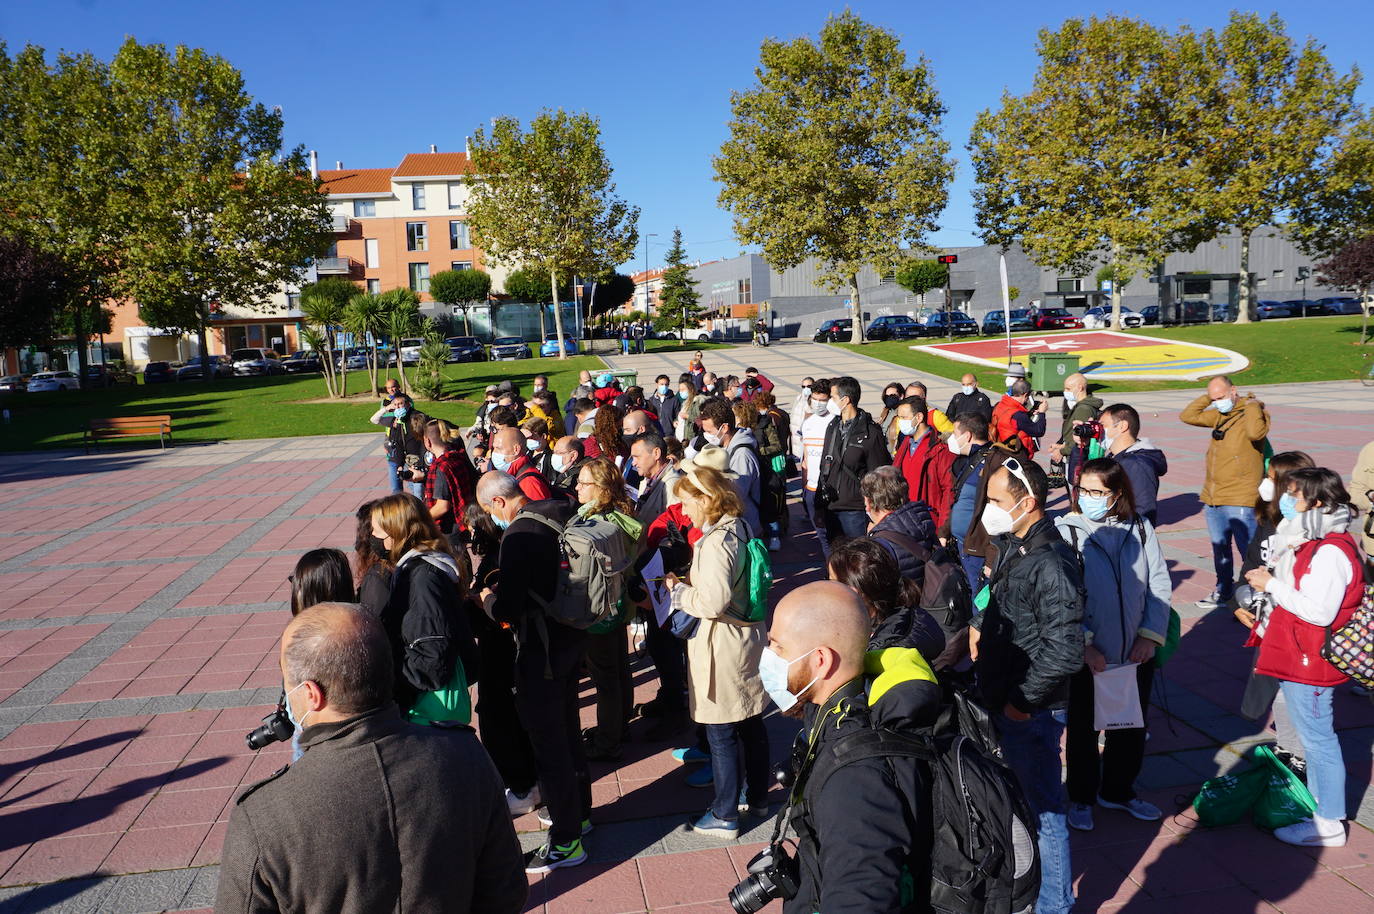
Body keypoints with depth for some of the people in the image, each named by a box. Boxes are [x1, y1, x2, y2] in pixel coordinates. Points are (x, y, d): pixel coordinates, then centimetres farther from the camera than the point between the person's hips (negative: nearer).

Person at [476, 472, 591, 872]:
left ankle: (566, 842, 15)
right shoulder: (562, 512, 2)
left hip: (541, 649, -9)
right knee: (567, 729, 23)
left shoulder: (519, 535, -24)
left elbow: (505, 610, -25)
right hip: (573, 634, 9)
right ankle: (578, 811, 40)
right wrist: (507, 587, 15)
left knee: (548, 743, 3)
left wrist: (488, 597, -3)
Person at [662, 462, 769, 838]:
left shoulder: (716, 542, -23)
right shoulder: (740, 528, 6)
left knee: (721, 734, 4)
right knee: (751, 723, 20)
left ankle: (724, 816, 16)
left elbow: (712, 602, -27)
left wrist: (679, 591, -11)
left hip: (721, 648, -9)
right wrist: (689, 585, 9)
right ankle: (757, 797, 35)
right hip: (749, 636, 9)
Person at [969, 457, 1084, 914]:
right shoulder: (1009, 547, 3)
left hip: (1030, 713, -9)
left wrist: (1023, 702, -19)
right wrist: (980, 624, 9)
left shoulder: (1051, 564, -25)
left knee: (1041, 809, 7)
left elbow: (1064, 651, -27)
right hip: (998, 699, 9)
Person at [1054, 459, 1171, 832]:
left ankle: (1118, 791, 40)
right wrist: (1084, 645, -17)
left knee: (1132, 726, 18)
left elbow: (1160, 584, 3)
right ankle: (1081, 798, 31)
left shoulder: (1140, 528, -2)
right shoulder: (1066, 532, -11)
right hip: (1087, 657, -3)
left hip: (1137, 653, 3)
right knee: (1083, 728, 11)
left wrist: (1150, 636, -6)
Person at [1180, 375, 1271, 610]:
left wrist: (1251, 404, -17)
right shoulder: (1219, 415, 14)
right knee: (1219, 549, 18)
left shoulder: (1255, 413, -8)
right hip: (1212, 498, 8)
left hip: (1240, 501, -8)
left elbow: (1255, 432, -30)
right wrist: (1207, 398, 10)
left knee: (1248, 550, -6)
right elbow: (1187, 416, 18)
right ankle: (1223, 592, 31)